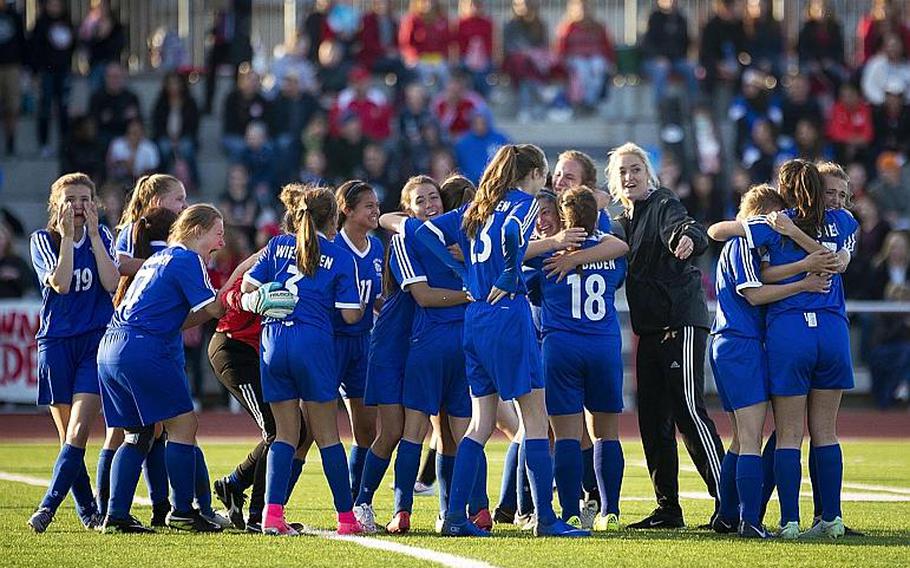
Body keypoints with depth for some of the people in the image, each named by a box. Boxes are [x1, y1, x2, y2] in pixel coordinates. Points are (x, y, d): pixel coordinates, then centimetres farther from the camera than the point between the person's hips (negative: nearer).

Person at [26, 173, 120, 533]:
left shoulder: (101, 237, 6)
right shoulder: (43, 240, 2)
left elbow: (112, 283, -10)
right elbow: (60, 283, -14)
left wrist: (93, 234, -10)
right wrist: (67, 236, -14)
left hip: (96, 341, 0)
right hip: (56, 343, 0)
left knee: (78, 432, -14)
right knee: (68, 435, 2)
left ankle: (48, 507, -18)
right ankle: (87, 511, 12)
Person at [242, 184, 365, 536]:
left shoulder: (278, 246, 11)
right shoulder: (341, 258, 3)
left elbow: (249, 286, 8)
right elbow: (350, 315, -1)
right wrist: (361, 304, 21)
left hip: (274, 342, 3)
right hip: (314, 342, -3)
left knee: (285, 434, 9)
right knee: (327, 434, 6)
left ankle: (272, 513, -5)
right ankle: (347, 518, 9)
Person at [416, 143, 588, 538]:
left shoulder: (477, 208, 17)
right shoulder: (524, 203, -5)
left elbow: (428, 231, 15)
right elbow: (513, 233, -28)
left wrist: (464, 271, 10)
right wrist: (508, 279, -14)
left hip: (474, 318, 8)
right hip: (508, 316, -8)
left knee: (481, 423, 11)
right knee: (535, 418, -2)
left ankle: (455, 516, 6)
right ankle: (546, 518, -3)